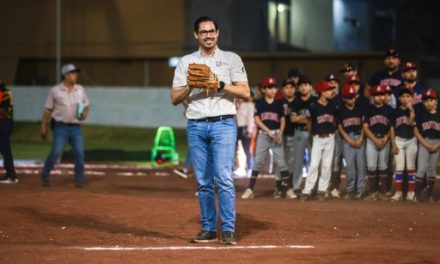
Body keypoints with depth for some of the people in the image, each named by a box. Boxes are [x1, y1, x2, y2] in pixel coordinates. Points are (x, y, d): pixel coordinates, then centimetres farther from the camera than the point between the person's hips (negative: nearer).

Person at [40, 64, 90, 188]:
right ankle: (45, 176, 8)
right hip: (61, 127, -3)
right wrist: (43, 126, 0)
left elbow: (86, 106, 16)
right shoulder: (55, 90, -1)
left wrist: (84, 114, -5)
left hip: (76, 127, 3)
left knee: (79, 153, -4)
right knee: (55, 153, -9)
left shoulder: (80, 89, 9)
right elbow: (48, 109, 2)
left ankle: (79, 180, 8)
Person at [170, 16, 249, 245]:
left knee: (224, 178, -12)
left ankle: (228, 230, -10)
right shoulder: (186, 62, 12)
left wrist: (220, 84, -14)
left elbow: (245, 92, -2)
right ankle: (208, 229, 11)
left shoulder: (231, 59, 6)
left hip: (223, 124, -3)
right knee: (203, 182, 5)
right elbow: (175, 98, 8)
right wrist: (190, 86, -10)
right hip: (196, 126, 3)